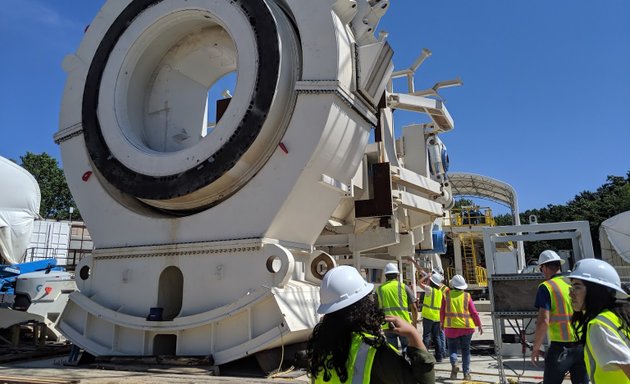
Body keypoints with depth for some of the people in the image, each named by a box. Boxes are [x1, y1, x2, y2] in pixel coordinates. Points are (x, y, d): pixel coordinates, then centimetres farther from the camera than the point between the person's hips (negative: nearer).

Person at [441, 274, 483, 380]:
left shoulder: (447, 295, -2)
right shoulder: (467, 296, -1)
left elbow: (442, 311, 2)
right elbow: (474, 312, 0)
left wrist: (442, 322, 18)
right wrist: (479, 325, 11)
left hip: (451, 326, -1)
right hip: (466, 327, 1)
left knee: (452, 347, 14)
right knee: (465, 349, 15)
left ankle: (454, 364, -12)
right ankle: (466, 373, 15)